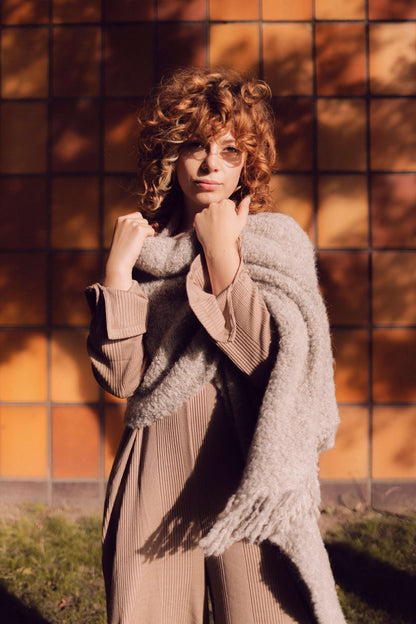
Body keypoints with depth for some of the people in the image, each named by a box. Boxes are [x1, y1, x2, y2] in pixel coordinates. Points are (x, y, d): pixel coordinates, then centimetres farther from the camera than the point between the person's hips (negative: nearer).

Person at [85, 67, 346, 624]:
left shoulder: (277, 241, 3)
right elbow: (121, 377, -2)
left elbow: (269, 353, -15)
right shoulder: (145, 247, 8)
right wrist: (118, 266, -6)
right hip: (156, 471, 2)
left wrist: (220, 250, -11)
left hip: (248, 471, -2)